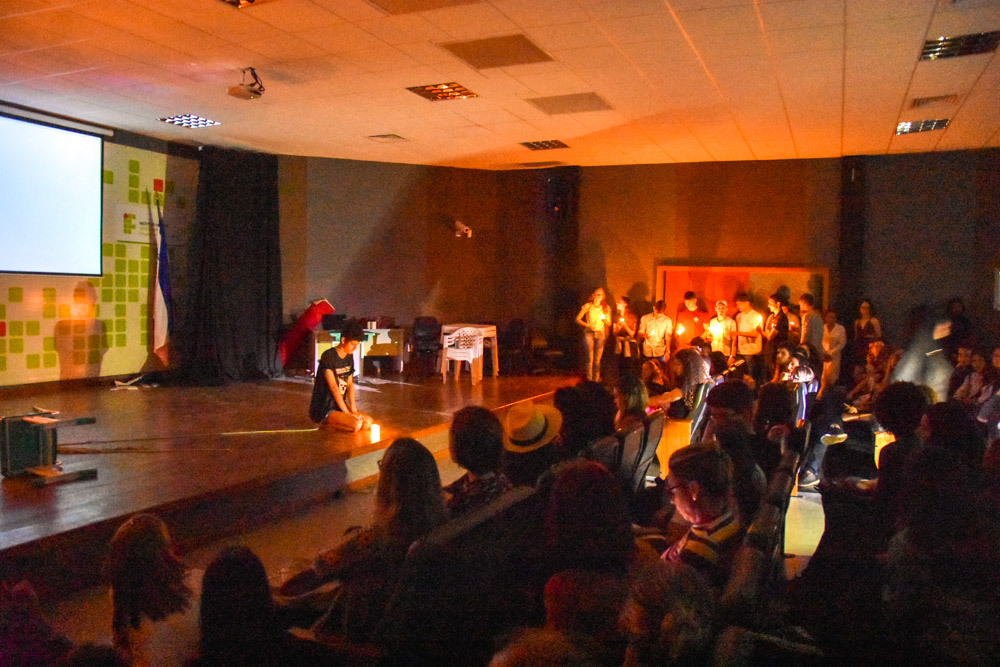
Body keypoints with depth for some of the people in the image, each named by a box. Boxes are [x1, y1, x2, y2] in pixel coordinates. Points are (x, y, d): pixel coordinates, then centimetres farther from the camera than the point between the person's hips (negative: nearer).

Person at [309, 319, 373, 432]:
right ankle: (326, 424, -5)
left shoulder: (349, 357, 8)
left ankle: (330, 423, 5)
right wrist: (347, 413, -18)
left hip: (339, 405, 9)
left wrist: (353, 409, -7)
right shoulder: (328, 357, -17)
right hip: (323, 409, -9)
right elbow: (334, 388, -19)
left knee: (368, 422, -7)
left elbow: (350, 384, 6)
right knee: (356, 425, -26)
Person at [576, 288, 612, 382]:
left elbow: (609, 324, 14)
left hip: (600, 333, 2)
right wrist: (588, 325, -12)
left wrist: (605, 321, -10)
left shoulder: (606, 308, 9)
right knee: (590, 359, -9)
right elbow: (578, 319, 1)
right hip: (589, 333, -2)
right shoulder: (588, 306, 0)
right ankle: (589, 380, -5)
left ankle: (596, 380, 7)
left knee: (597, 360, 1)